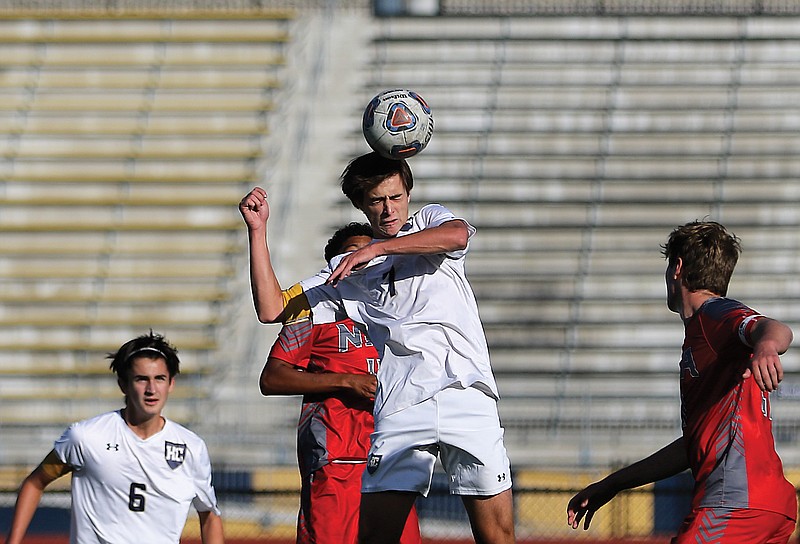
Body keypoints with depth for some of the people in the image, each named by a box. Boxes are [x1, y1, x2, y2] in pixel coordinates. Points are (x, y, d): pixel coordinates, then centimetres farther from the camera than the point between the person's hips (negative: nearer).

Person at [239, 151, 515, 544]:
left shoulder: (431, 220, 18)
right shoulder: (346, 269, 20)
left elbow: (457, 235, -8)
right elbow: (272, 309, 15)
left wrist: (377, 249, -10)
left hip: (466, 391, -1)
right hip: (400, 408, 1)